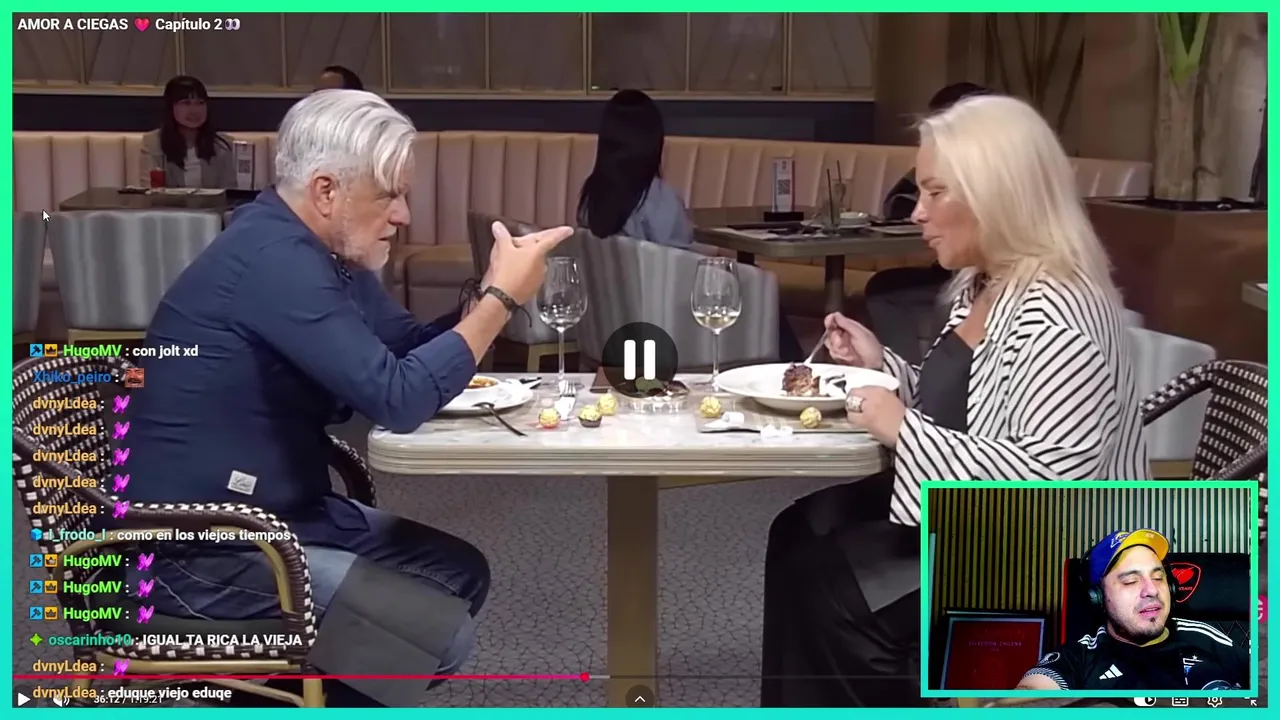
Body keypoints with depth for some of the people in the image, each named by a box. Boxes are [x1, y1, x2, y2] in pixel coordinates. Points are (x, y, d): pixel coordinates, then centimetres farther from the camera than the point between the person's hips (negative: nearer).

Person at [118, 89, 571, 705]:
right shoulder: (275, 260, -24)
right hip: (198, 550, -10)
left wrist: (488, 296, -4)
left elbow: (407, 350, 14)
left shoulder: (317, 250, 7)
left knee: (460, 573, 10)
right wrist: (502, 298, -18)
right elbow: (397, 399, -27)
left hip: (275, 510, 10)